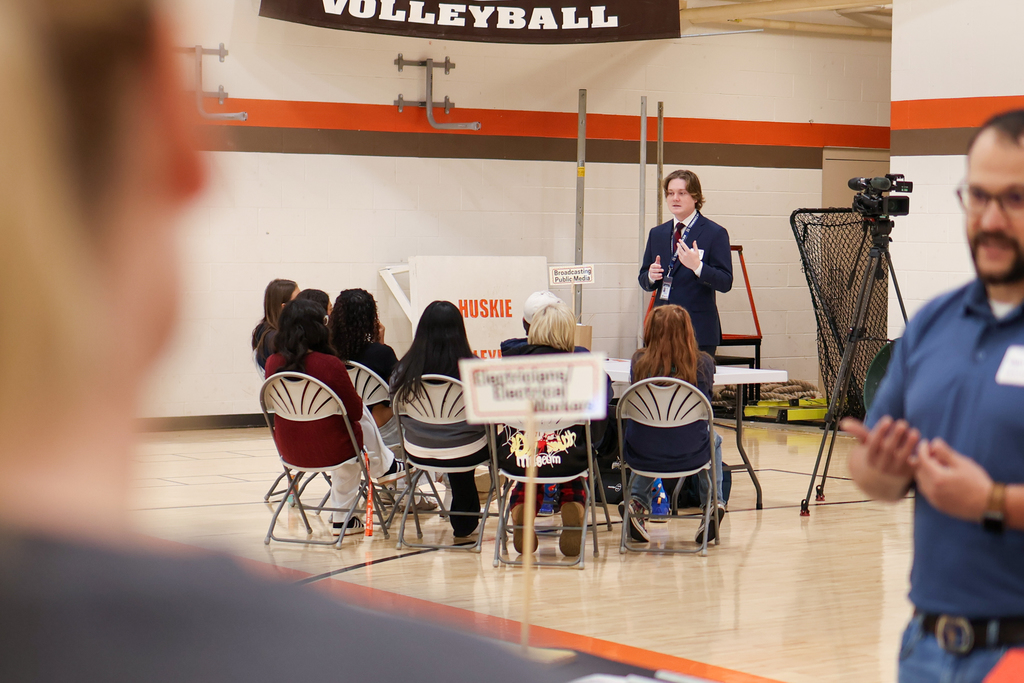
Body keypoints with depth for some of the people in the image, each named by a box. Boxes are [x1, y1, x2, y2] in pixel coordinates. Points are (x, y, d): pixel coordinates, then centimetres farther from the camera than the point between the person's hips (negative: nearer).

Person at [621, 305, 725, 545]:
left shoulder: (639, 361, -7)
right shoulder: (703, 363, -9)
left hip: (642, 455, 1)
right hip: (689, 456, -1)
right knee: (713, 440, 36)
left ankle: (638, 501, 27)